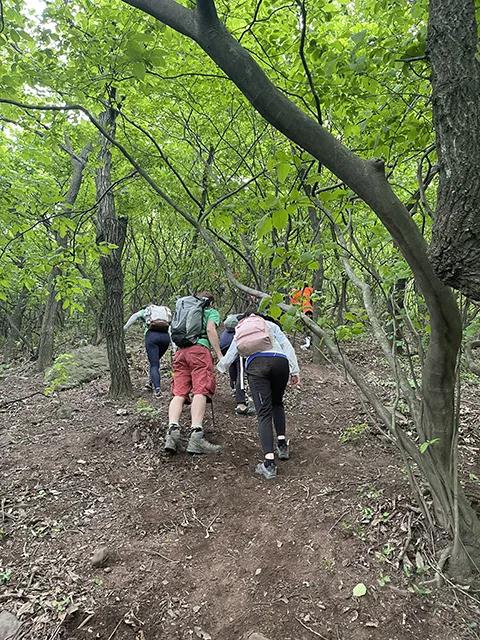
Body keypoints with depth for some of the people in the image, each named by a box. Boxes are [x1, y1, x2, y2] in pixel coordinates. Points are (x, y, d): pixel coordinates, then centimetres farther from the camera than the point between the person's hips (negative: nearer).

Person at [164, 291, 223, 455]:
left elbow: (174, 332, 25)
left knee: (179, 393, -4)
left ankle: (173, 430, -24)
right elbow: (210, 329, -2)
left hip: (180, 352, 5)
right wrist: (219, 354, -7)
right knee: (200, 391, -15)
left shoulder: (184, 309, 35)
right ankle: (196, 435, -30)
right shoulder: (212, 312, 18)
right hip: (199, 349, -5)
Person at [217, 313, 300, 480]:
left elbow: (227, 359, 37)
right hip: (280, 361, 1)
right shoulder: (270, 324, 30)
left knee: (264, 413, -5)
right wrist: (295, 370, 14)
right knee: (277, 403, 25)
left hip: (256, 365, -1)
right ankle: (282, 445, 17)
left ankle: (269, 463, -16)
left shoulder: (239, 334, 33)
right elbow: (286, 345, 16)